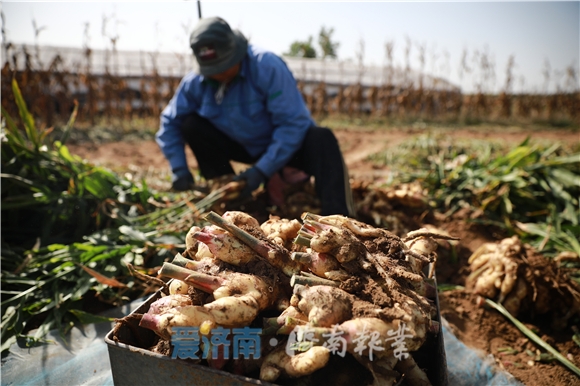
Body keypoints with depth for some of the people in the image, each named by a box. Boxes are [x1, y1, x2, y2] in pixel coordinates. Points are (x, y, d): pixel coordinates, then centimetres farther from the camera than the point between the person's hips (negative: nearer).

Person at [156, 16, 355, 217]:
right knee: (190, 125, -12)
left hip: (284, 147, -4)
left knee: (321, 139, -34)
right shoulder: (195, 82, -12)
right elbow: (170, 122, 0)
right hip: (243, 146, 5)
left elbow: (293, 123, -28)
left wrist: (263, 170, -31)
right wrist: (179, 169, -11)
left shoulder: (268, 66, -26)